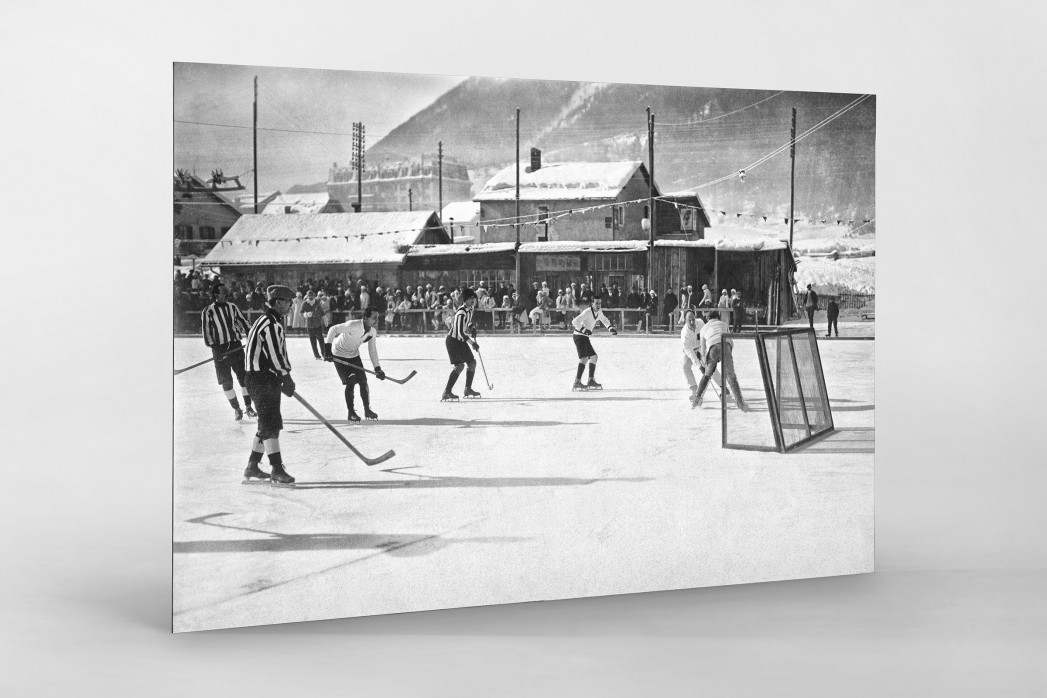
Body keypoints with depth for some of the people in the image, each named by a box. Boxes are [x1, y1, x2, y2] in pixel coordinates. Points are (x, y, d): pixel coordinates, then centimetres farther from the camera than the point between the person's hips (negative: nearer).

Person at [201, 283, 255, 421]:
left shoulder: (232, 307, 7)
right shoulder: (208, 312, -7)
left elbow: (243, 322, 14)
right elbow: (206, 333, -8)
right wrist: (215, 347, -18)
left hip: (236, 346, 3)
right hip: (221, 351, -3)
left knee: (244, 377, 2)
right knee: (226, 382, 1)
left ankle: (248, 407, 14)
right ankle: (236, 409, 14)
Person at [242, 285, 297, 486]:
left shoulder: (267, 321, 17)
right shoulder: (271, 325, -17)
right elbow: (275, 356, -21)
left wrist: (285, 377, 17)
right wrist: (286, 378, -12)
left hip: (265, 379, 11)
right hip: (263, 380, -11)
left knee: (268, 425, 15)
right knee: (271, 425, -8)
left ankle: (252, 469, 22)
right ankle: (277, 472, -5)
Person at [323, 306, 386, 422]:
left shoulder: (373, 331, -10)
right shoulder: (353, 325, -31)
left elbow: (372, 351, 1)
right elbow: (333, 329, -26)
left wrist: (377, 369, -3)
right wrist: (327, 349, -30)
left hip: (354, 356, 6)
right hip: (340, 356, -6)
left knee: (363, 381, 1)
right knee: (350, 383, -12)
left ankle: (367, 410, 15)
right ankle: (351, 413, 1)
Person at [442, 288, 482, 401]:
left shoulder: (468, 310, 6)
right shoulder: (461, 313, -24)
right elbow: (460, 332, -29)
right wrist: (472, 343, -25)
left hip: (461, 341, 10)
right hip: (453, 341, -10)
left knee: (472, 362, 11)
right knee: (459, 365, -18)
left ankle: (468, 389, 23)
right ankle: (446, 392, -18)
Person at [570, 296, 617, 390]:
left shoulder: (599, 312, 7)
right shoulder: (587, 312, -21)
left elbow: (604, 320, 28)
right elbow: (574, 321, -28)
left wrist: (611, 328, 15)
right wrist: (584, 330, -34)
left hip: (585, 337, 9)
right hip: (579, 336, -9)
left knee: (593, 357, 11)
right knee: (584, 358, -20)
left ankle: (591, 381, 18)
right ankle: (577, 383, -25)